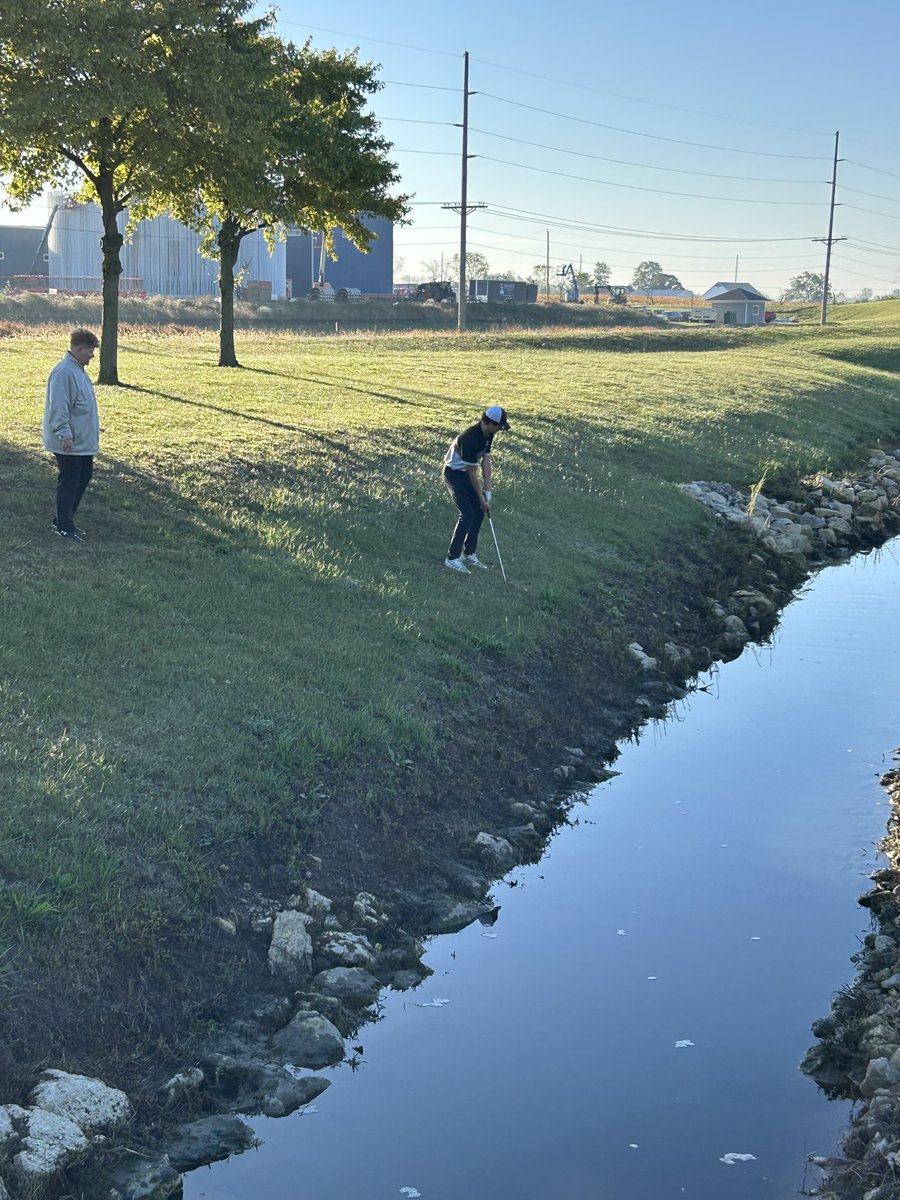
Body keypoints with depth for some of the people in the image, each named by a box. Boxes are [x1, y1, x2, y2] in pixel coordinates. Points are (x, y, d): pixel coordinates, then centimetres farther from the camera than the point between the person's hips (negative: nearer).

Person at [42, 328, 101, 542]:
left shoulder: (79, 370, 13)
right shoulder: (64, 372, -20)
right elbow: (58, 407, -24)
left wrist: (92, 433, 26)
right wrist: (64, 435, -28)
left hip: (84, 441, 10)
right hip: (70, 443, -10)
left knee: (84, 477, 16)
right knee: (69, 482, -2)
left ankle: (64, 519, 27)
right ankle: (63, 526, 8)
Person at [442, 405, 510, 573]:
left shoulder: (488, 434, -5)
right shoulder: (471, 438, -31)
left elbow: (486, 461, -1)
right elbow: (472, 473, -24)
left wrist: (487, 491, -4)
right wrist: (481, 499, -16)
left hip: (466, 473, 9)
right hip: (454, 474, -9)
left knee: (479, 512, 7)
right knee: (467, 514, -15)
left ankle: (469, 553, 18)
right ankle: (452, 558, -10)